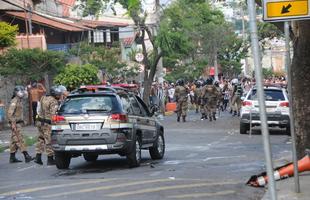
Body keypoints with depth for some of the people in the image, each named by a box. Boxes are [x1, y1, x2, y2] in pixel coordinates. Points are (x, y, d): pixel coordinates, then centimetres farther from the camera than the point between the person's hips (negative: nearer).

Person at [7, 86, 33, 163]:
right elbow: (10, 113, -21)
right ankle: (26, 156, -16)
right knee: (20, 139, -11)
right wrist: (13, 123, -24)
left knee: (14, 141, 11)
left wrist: (21, 121, 20)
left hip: (19, 123, 10)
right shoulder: (14, 101, -14)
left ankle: (12, 158, 14)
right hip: (15, 124, -10)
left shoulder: (19, 101, 16)